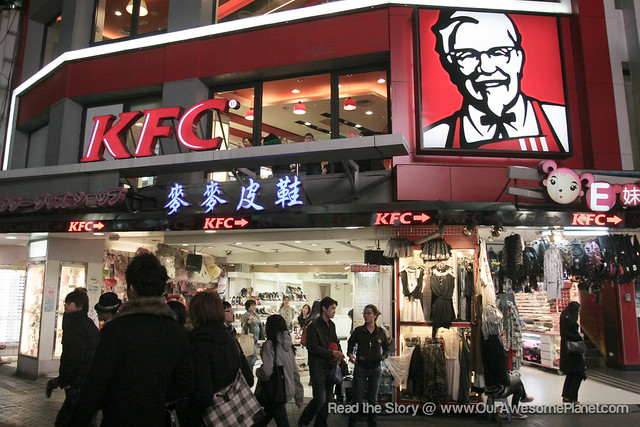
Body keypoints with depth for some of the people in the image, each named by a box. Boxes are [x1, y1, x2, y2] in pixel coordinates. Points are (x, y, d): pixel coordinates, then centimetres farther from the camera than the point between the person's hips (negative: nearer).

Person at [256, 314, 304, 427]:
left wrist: (258, 371, -2)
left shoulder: (269, 344, -14)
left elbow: (266, 371, -25)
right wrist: (299, 396, 15)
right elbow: (295, 372, 9)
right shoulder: (287, 344, 6)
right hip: (287, 391, 7)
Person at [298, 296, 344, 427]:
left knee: (327, 399, 10)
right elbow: (313, 348, -16)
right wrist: (333, 353, -15)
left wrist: (339, 353, 3)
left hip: (330, 367, 7)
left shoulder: (332, 325, 13)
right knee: (320, 399, -11)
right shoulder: (313, 326, -11)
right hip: (318, 368, -7)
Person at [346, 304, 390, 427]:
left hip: (375, 369, 2)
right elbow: (350, 345, 4)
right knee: (357, 398, 0)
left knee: (373, 399, 11)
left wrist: (383, 356, -9)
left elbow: (386, 348, 11)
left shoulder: (381, 332, 2)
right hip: (360, 367, -1)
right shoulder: (358, 331, -2)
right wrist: (350, 355, -15)